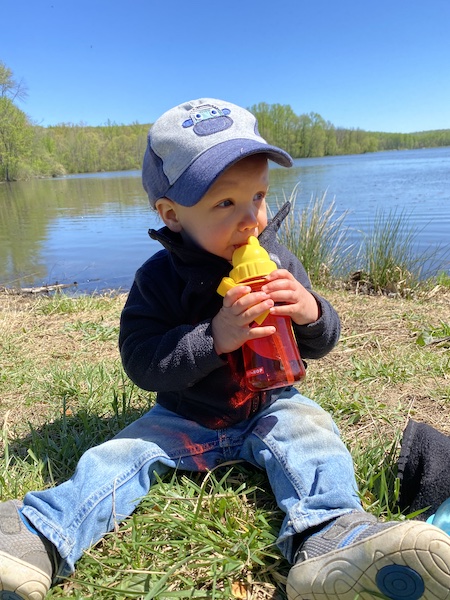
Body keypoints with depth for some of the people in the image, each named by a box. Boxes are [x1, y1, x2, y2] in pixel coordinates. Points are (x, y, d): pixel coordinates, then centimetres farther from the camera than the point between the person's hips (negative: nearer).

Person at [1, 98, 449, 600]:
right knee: (116, 457, -11)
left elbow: (320, 345, 0)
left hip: (269, 408, 1)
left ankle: (331, 538, -39)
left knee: (310, 435, -25)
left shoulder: (278, 264, -6)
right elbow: (141, 364, -19)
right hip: (184, 420, 0)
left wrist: (312, 314, -26)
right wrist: (214, 338, -34)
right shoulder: (158, 278, -13)